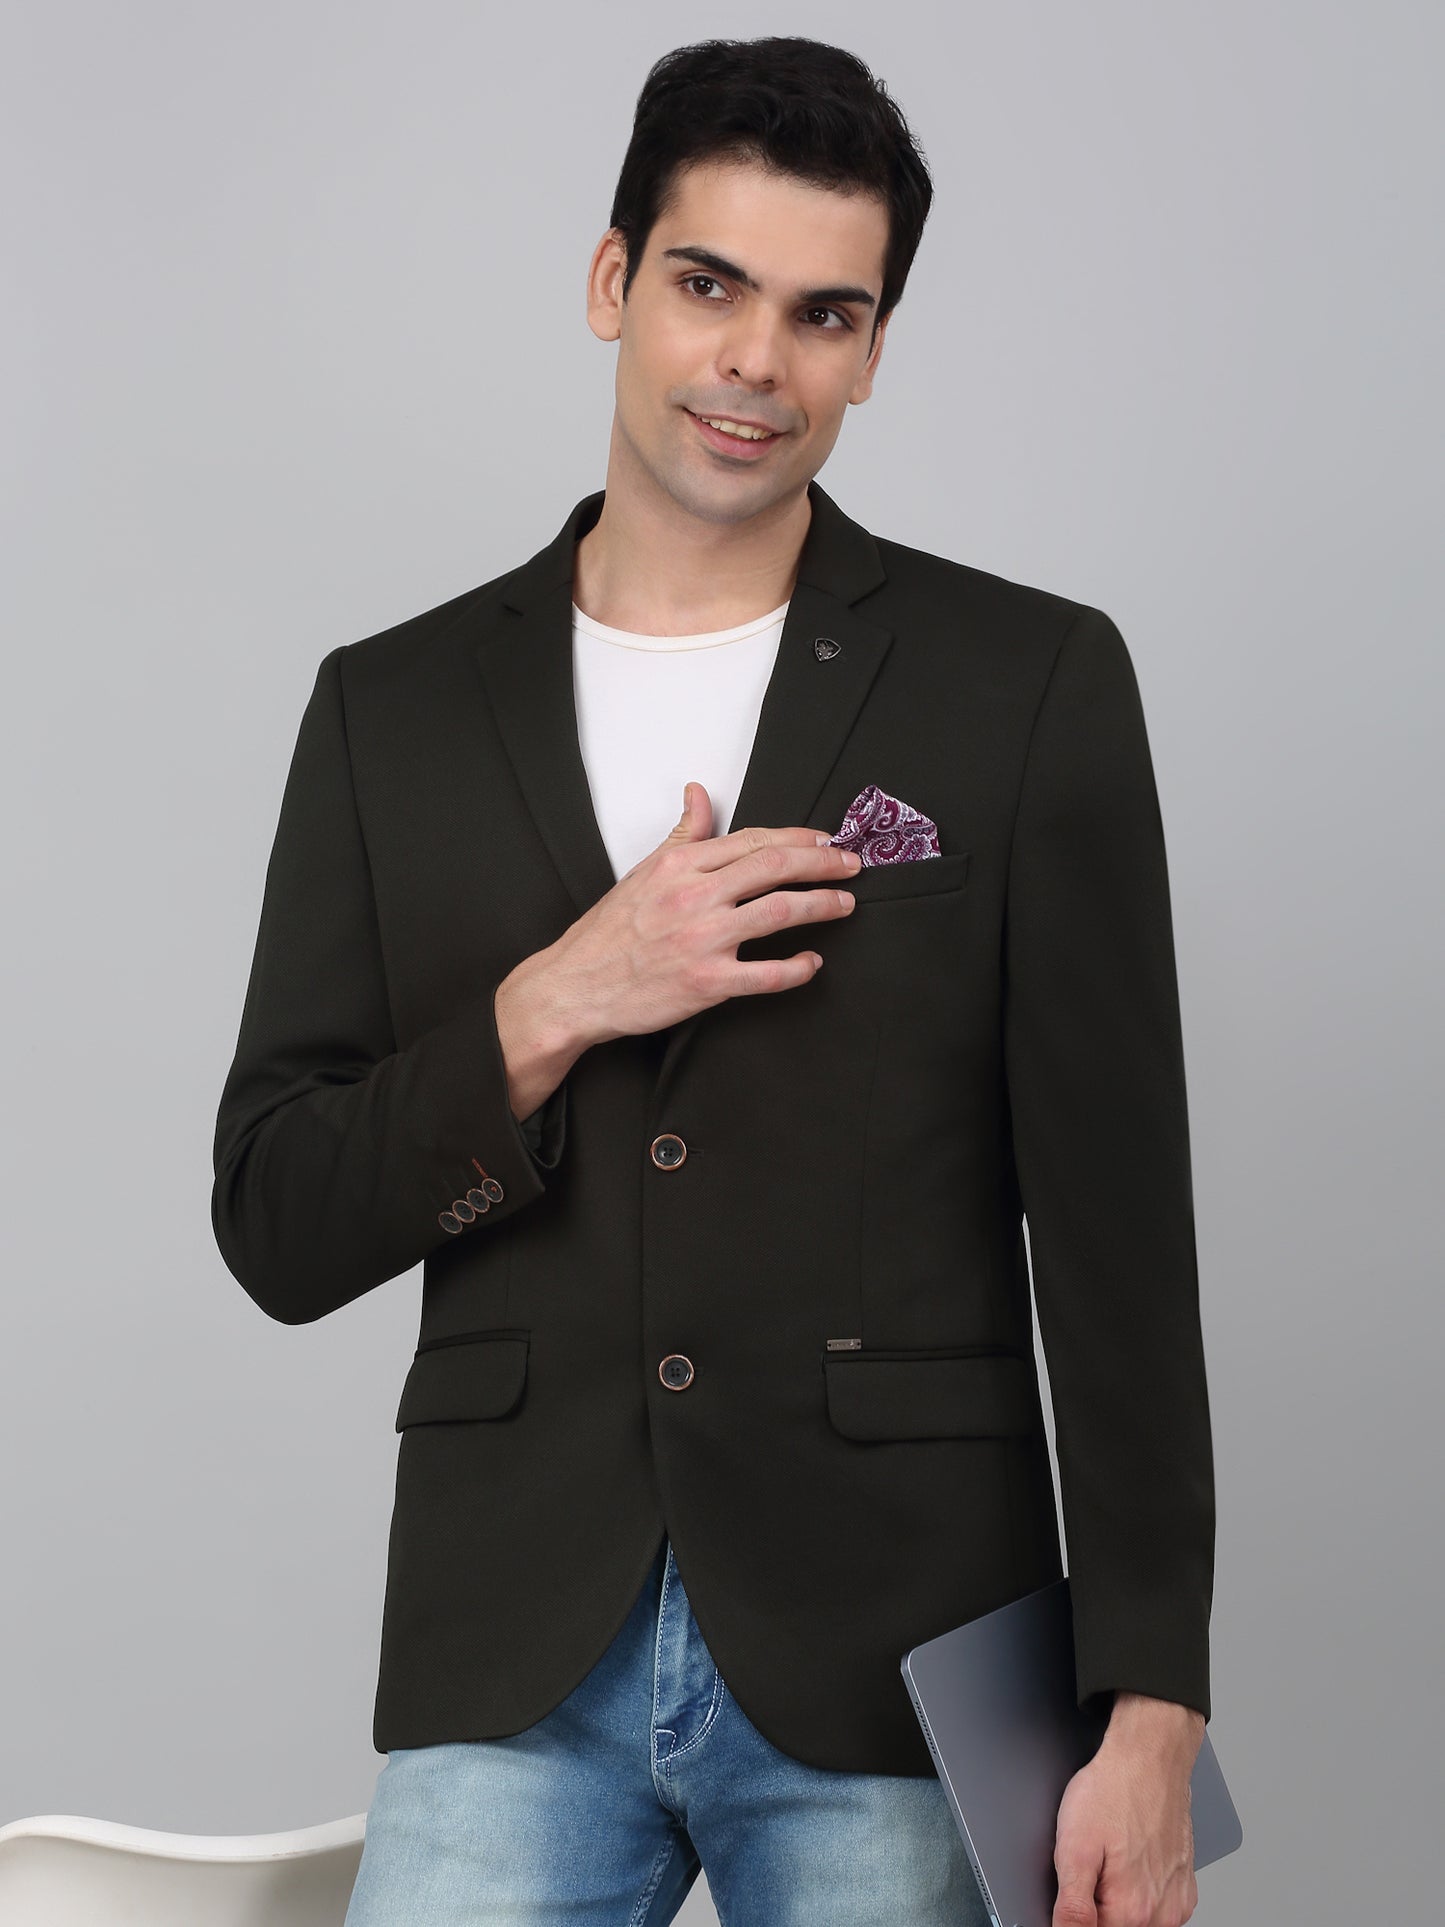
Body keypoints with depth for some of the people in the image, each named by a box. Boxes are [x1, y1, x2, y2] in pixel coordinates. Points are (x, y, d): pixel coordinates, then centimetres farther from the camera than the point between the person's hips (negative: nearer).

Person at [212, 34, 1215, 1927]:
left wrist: (1149, 1712, -7)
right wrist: (550, 1012, -10)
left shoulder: (1033, 684, 2)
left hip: (892, 1674, -1)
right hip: (512, 1664, 2)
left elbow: (1117, 1228, -1)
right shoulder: (392, 708, 9)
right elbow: (275, 1226, 6)